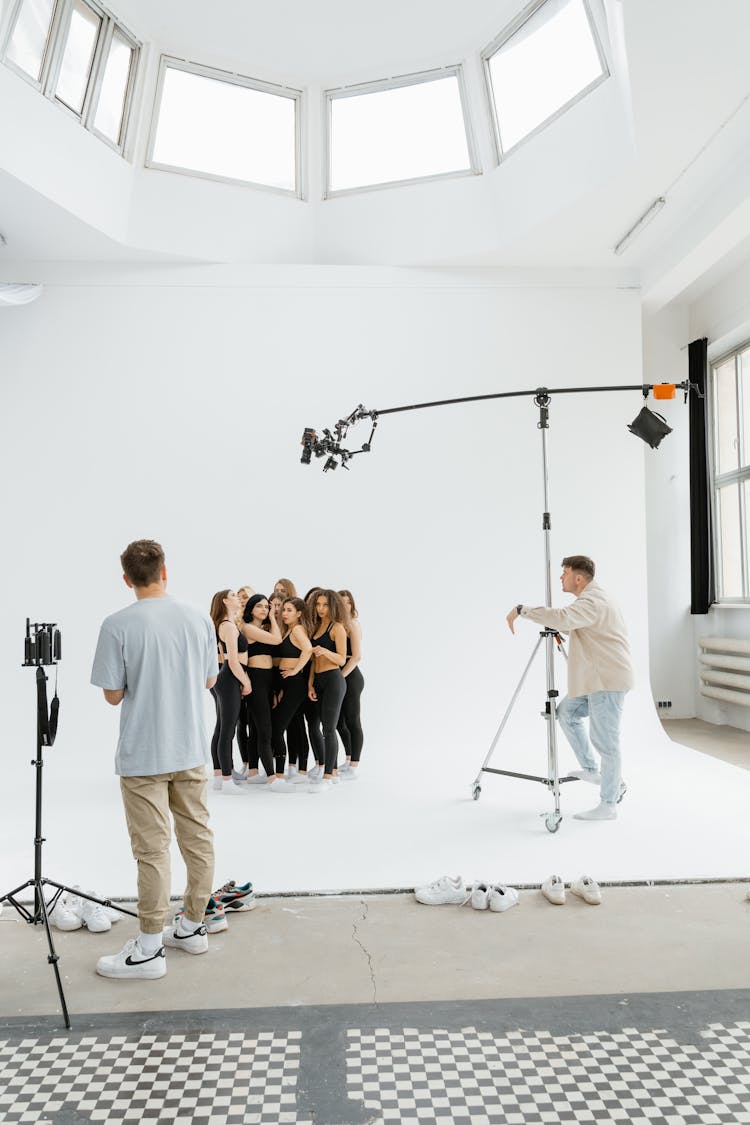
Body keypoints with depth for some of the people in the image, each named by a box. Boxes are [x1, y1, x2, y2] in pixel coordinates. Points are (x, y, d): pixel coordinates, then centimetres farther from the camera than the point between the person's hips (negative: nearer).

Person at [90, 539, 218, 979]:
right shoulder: (200, 618, 0)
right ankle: (193, 927, 29)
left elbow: (113, 694, -9)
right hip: (191, 749, 4)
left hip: (143, 756, -4)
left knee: (153, 849, 2)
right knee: (198, 837, 14)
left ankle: (149, 950, 12)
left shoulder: (118, 626, -13)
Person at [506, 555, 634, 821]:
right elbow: (572, 623, 31)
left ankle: (608, 805, 4)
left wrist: (521, 609, -30)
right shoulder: (591, 597, 15)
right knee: (566, 712, 17)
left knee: (604, 740, -5)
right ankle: (591, 770, 22)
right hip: (595, 679, 11)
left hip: (608, 680, -11)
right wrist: (554, 624, 15)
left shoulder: (591, 602, -20)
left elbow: (562, 618, -37)